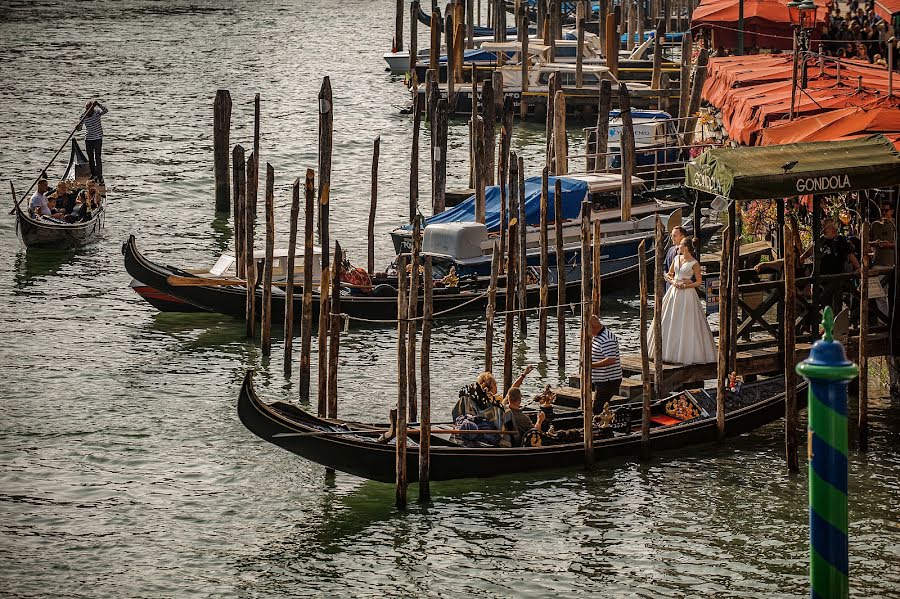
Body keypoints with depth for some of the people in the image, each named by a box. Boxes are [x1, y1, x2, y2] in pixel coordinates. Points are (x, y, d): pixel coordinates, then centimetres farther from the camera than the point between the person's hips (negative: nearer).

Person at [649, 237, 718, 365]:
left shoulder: (694, 263, -9)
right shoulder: (677, 258, 8)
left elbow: (699, 282, -5)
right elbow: (669, 274, 18)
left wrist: (685, 285, -15)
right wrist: (673, 281, -3)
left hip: (687, 294, -6)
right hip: (674, 292, 6)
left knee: (687, 325, -5)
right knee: (669, 324, 7)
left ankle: (687, 354, 1)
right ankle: (669, 352, 15)